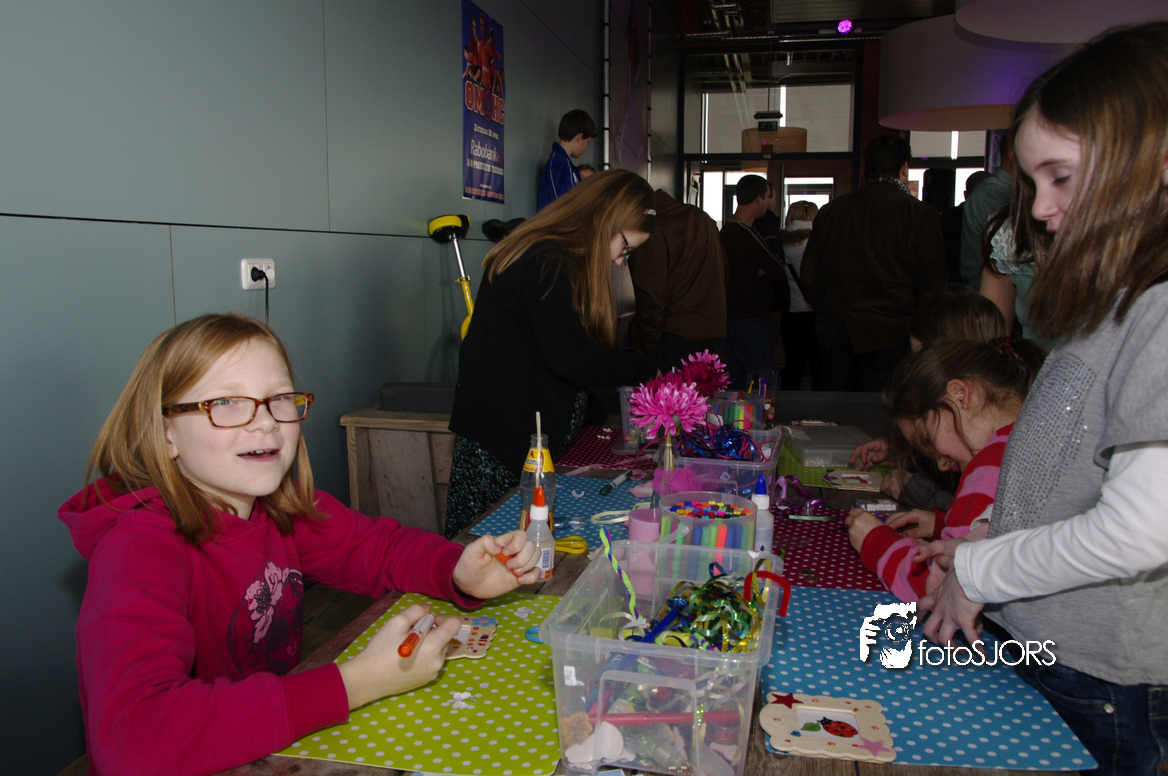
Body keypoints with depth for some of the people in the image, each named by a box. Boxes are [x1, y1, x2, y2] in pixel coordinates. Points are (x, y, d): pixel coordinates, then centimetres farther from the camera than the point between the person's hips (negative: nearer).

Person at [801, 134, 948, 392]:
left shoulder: (831, 211, 6)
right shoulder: (921, 215, -6)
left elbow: (809, 275, 10)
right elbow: (931, 287, -4)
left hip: (834, 333, 4)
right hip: (889, 335, -4)